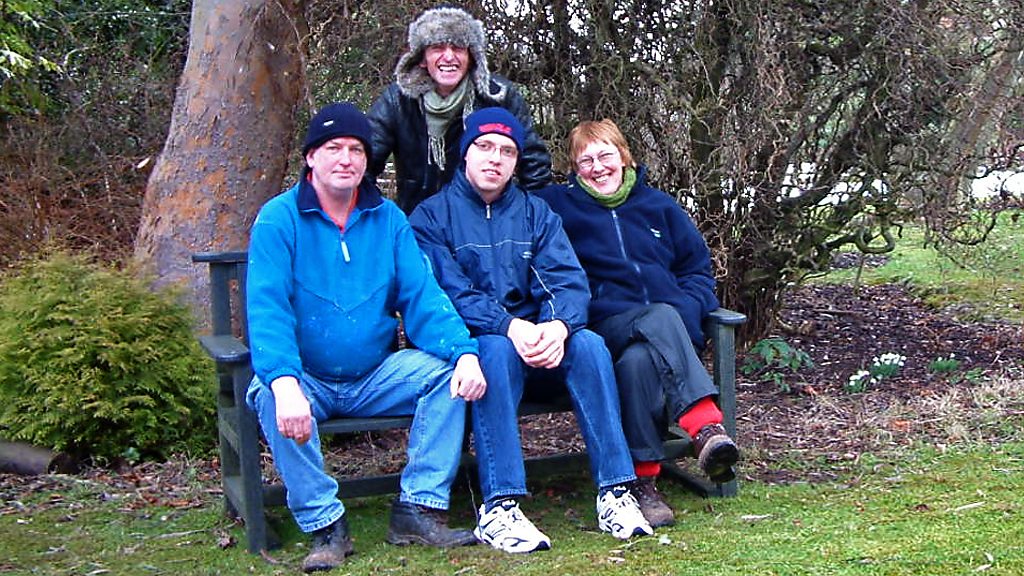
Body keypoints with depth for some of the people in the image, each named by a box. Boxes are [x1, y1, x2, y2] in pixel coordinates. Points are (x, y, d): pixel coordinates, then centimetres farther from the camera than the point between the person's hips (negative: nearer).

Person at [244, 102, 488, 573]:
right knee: (270, 397, -33)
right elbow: (267, 309, -19)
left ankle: (418, 511, -15)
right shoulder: (279, 218, -7)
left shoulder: (388, 219, 6)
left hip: (376, 377, 3)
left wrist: (464, 351, -22)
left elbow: (422, 297, -2)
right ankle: (325, 526, -20)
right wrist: (284, 382, -37)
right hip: (306, 380, -3)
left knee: (445, 371, -19)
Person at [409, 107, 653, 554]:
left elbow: (568, 281, -2)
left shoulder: (536, 213, 13)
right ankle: (498, 508, -39)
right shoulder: (432, 216, 1)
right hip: (467, 346, -3)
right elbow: (449, 294, -13)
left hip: (536, 341, 4)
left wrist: (557, 325, -26)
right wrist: (511, 327, -29)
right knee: (496, 350, -36)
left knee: (588, 344, -25)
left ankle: (615, 492, -26)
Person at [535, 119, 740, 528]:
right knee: (663, 318, -37)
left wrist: (687, 308, -3)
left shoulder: (660, 206, 24)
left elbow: (698, 269, 22)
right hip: (607, 323, -2)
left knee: (637, 360, -36)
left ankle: (644, 480, -41)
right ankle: (705, 426, -47)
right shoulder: (559, 205, 17)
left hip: (672, 325, 2)